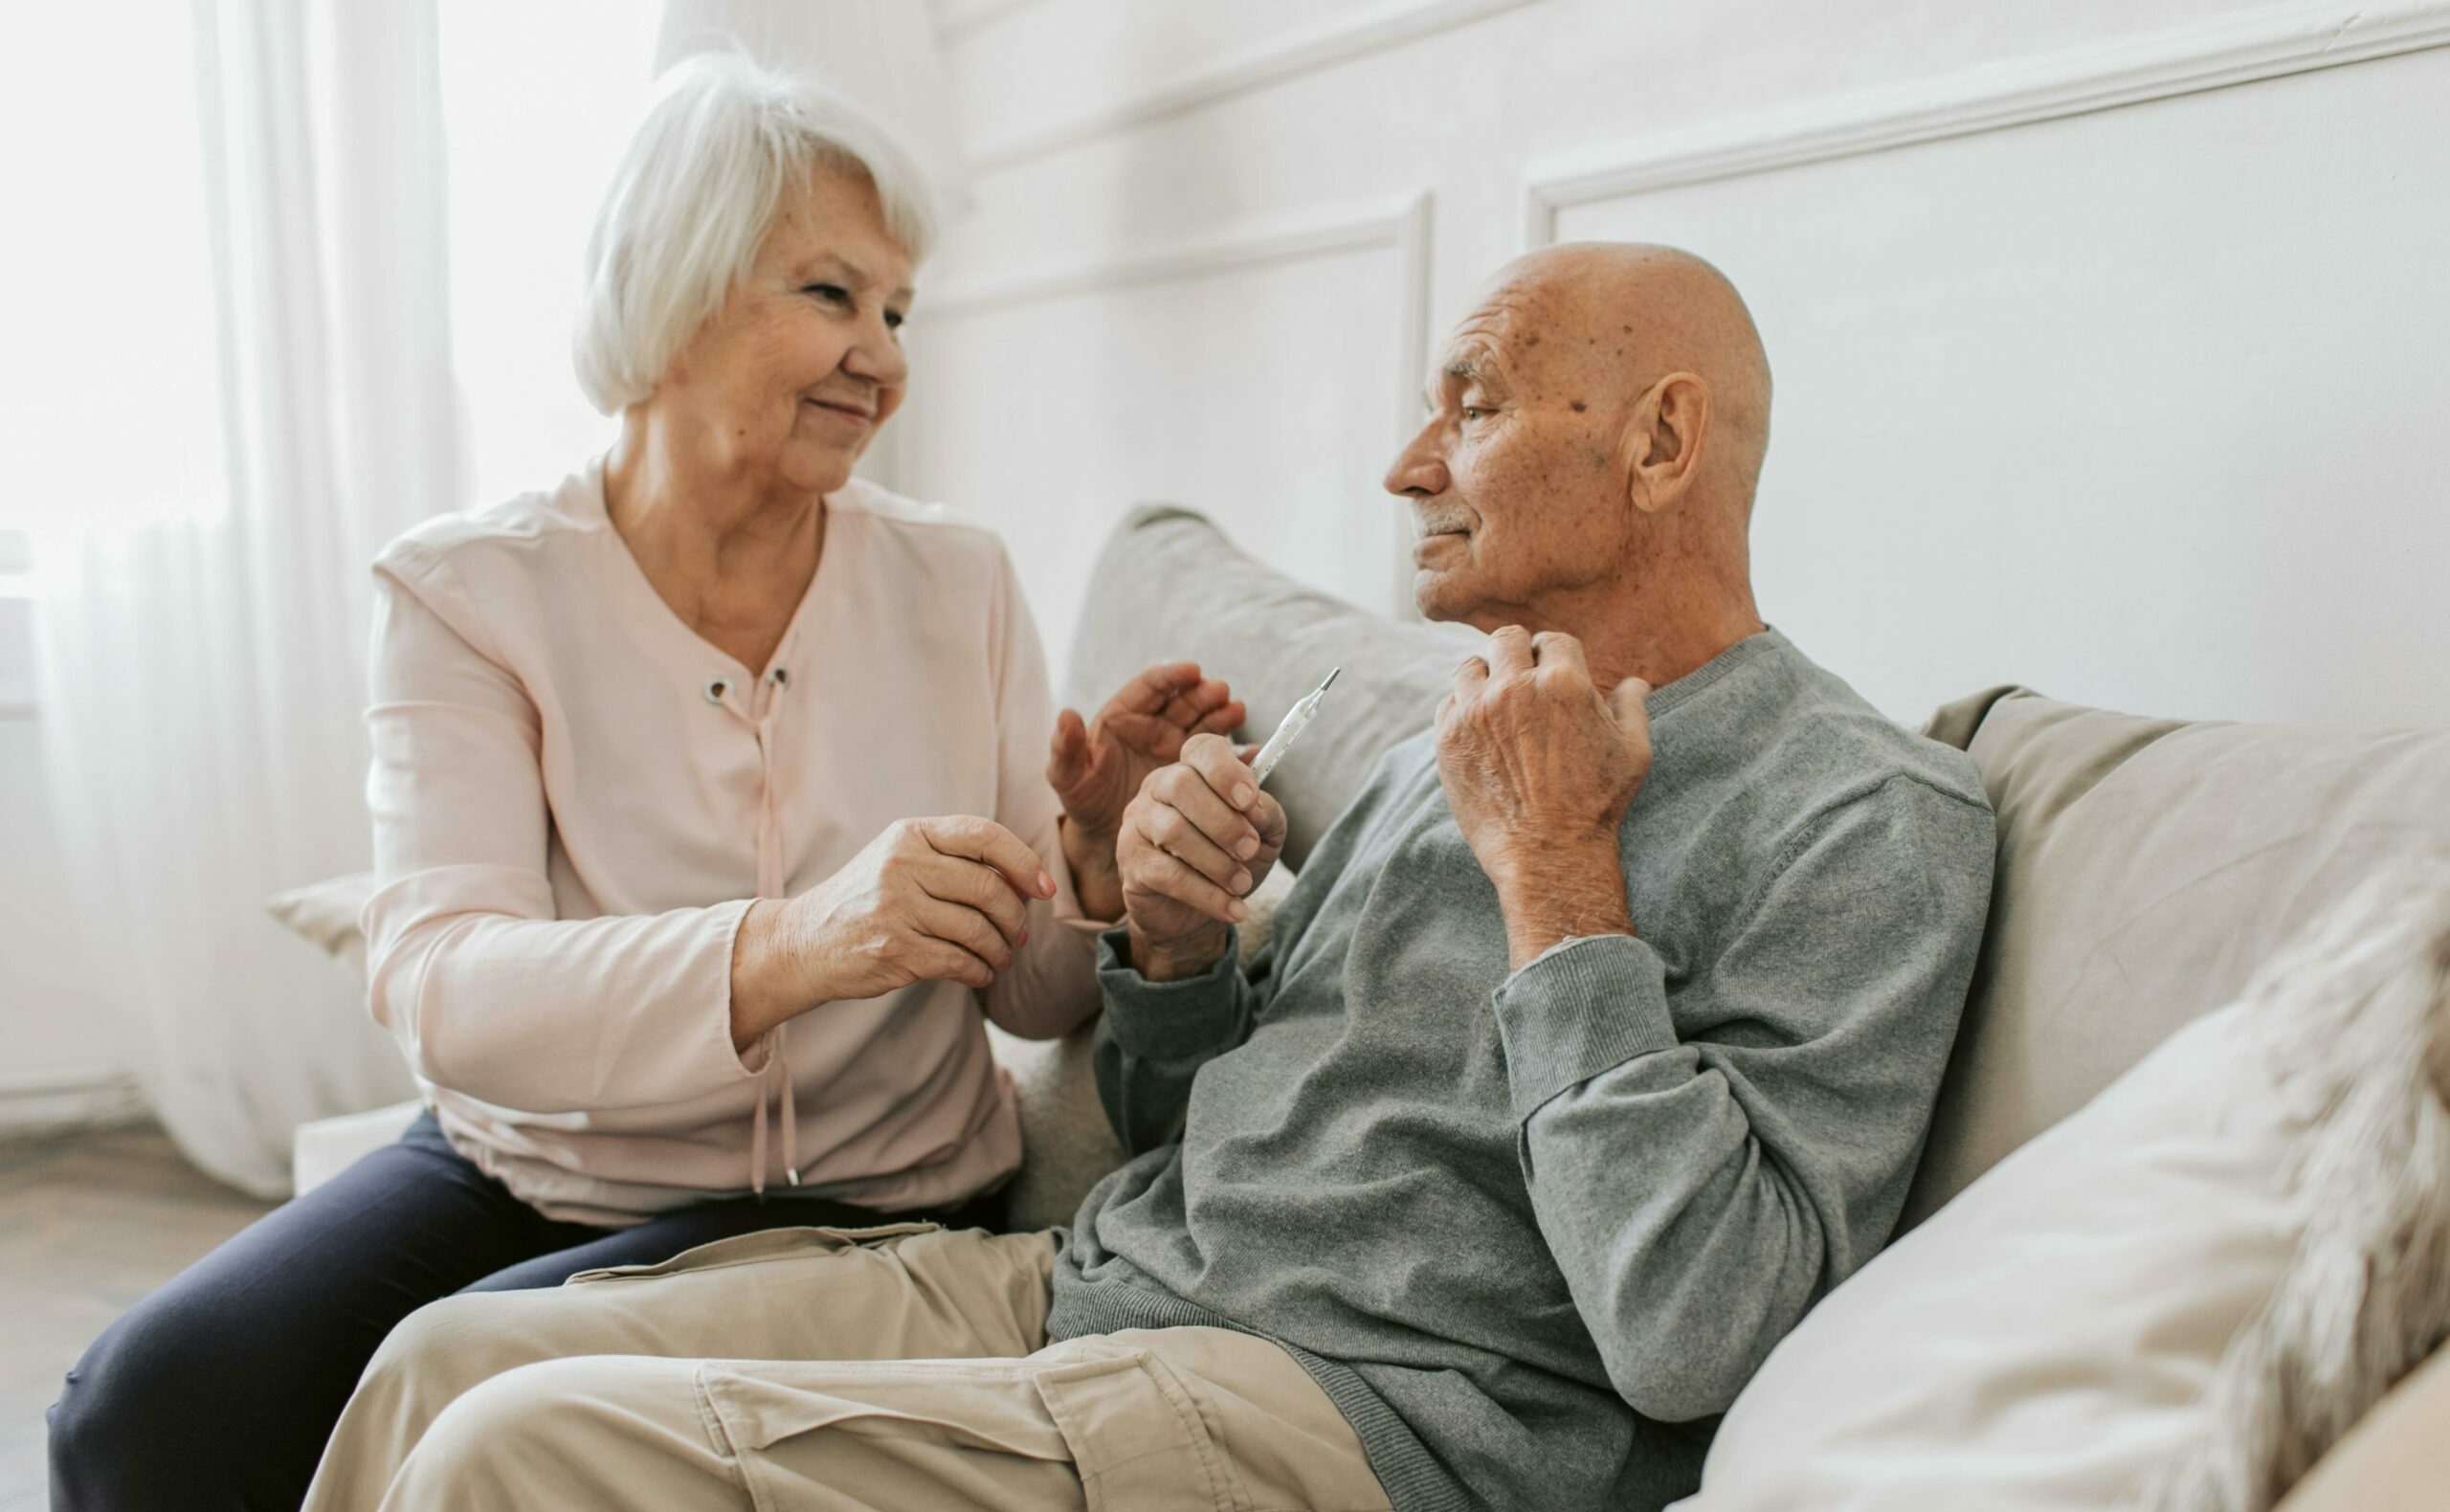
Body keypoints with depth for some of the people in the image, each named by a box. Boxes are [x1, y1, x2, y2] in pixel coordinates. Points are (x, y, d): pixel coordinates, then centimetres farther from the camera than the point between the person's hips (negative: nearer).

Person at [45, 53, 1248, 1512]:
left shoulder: (958, 582, -1)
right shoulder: (469, 591, -6)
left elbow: (1029, 992, 1)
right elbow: (437, 982, -21)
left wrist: (1095, 858, -22)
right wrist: (785, 948, -39)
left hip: (853, 1209, 0)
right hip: (523, 1165, 1)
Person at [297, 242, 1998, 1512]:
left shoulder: (1873, 818, -8)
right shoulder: (1461, 747, 16)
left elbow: (1685, 1337, -20)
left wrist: (1554, 870, -16)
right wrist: (1171, 943, -2)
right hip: (1080, 1279, 8)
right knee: (454, 1362, -1)